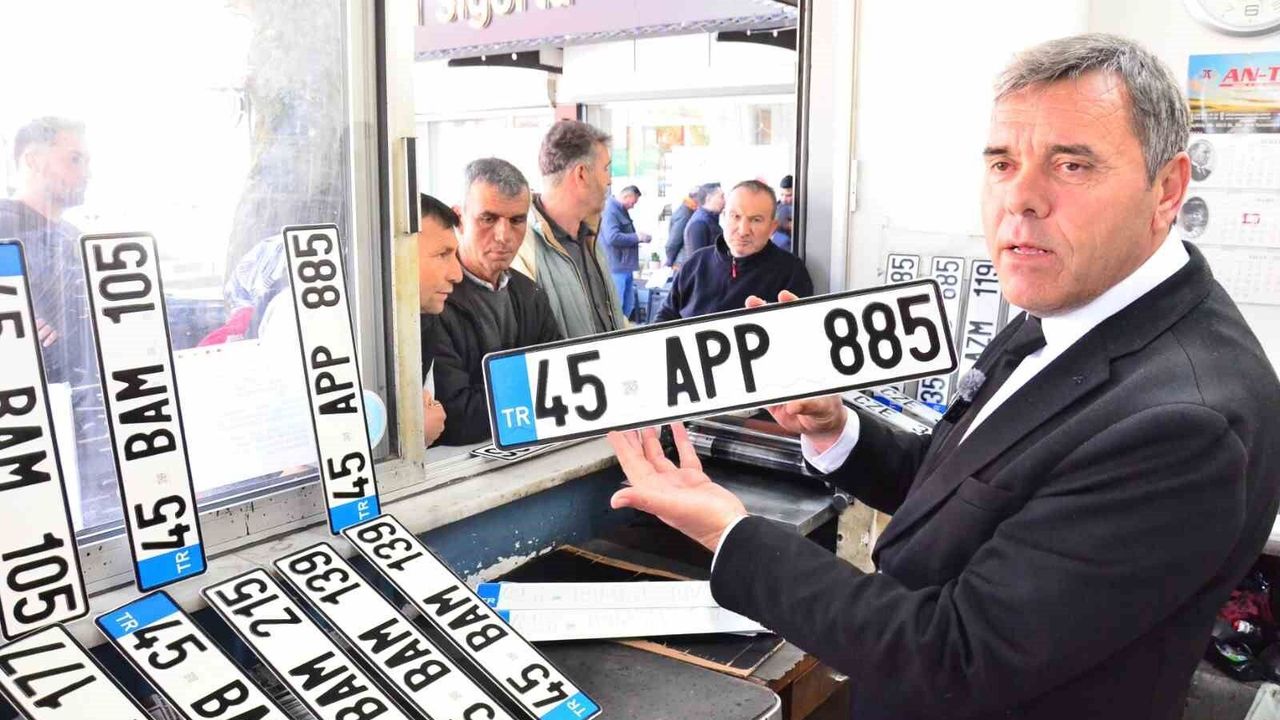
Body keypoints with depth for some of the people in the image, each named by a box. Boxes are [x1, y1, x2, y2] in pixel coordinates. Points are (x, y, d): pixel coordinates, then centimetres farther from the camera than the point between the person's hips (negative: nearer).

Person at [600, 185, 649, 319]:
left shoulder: (622, 211, 17)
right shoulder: (610, 211, -15)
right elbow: (612, 237, -26)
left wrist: (638, 237, 9)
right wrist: (637, 237, -16)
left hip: (626, 266, 10)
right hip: (615, 268, -10)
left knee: (628, 306, 15)